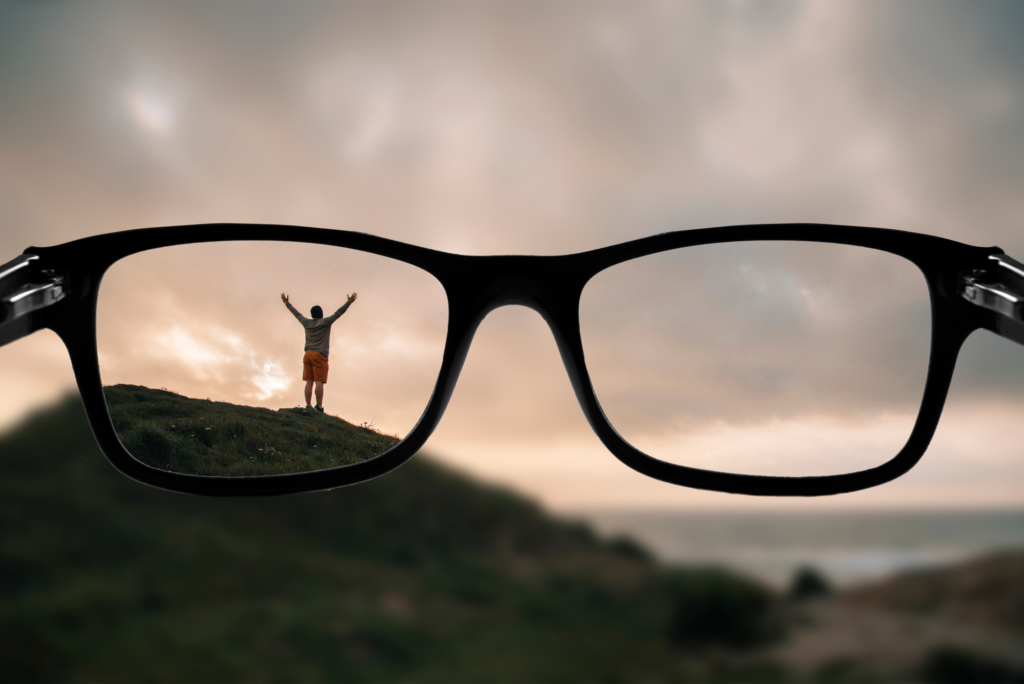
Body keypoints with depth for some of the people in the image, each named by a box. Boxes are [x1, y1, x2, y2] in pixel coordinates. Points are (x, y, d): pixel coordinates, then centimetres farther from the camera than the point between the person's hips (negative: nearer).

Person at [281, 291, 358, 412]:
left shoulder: (307, 323, 13)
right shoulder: (325, 322, 1)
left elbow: (296, 314, 26)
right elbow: (338, 313, -3)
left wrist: (286, 302, 39)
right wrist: (349, 302, -3)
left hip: (307, 354, 5)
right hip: (320, 355, -5)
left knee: (309, 381, 0)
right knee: (319, 382, -10)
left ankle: (308, 406, -4)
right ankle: (319, 406, -17)